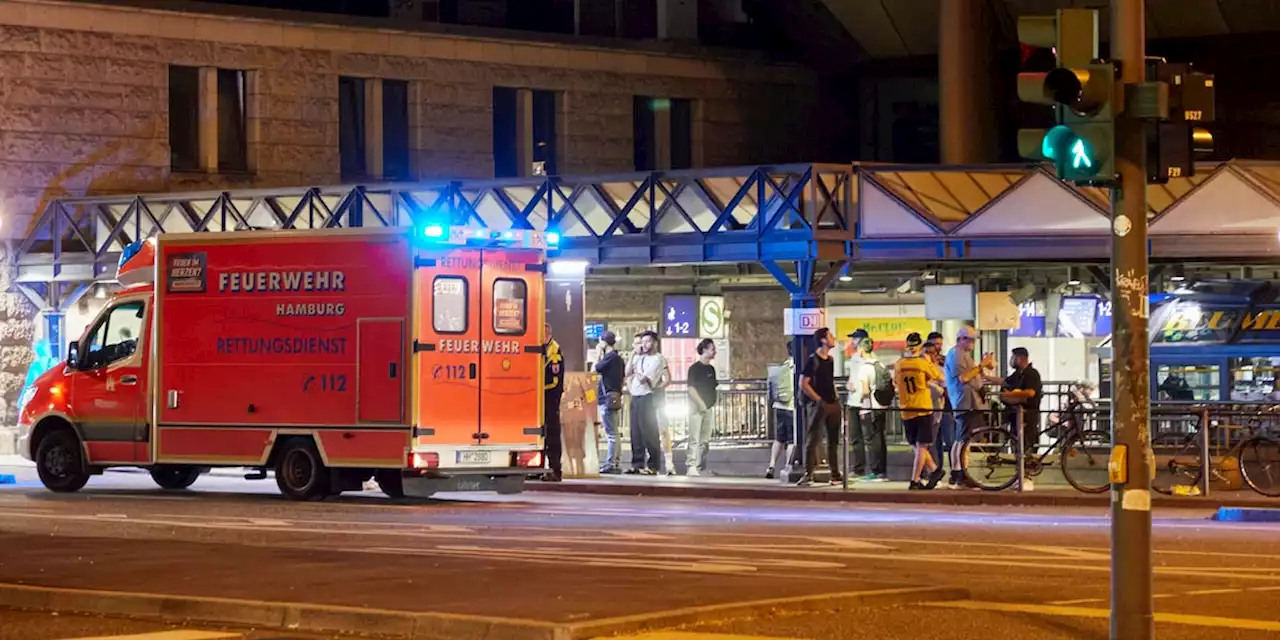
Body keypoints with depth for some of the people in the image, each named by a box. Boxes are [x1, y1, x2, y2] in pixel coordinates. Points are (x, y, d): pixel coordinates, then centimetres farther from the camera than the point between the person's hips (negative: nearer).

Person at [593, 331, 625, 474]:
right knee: (613, 434, 12)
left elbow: (596, 369, -11)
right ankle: (616, 464, 13)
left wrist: (598, 354, -1)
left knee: (611, 434, -10)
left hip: (608, 398, -10)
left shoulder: (610, 357, -13)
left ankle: (610, 464, -11)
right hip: (615, 398, 10)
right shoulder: (618, 358, 17)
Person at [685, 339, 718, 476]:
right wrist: (701, 404, -20)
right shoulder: (695, 368, -9)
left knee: (705, 440, 9)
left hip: (708, 408, 8)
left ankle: (701, 467, 13)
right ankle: (691, 466, -15)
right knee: (695, 439, -11)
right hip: (697, 408, -8)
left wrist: (714, 407, 14)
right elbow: (691, 389, -15)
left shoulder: (711, 368, 13)